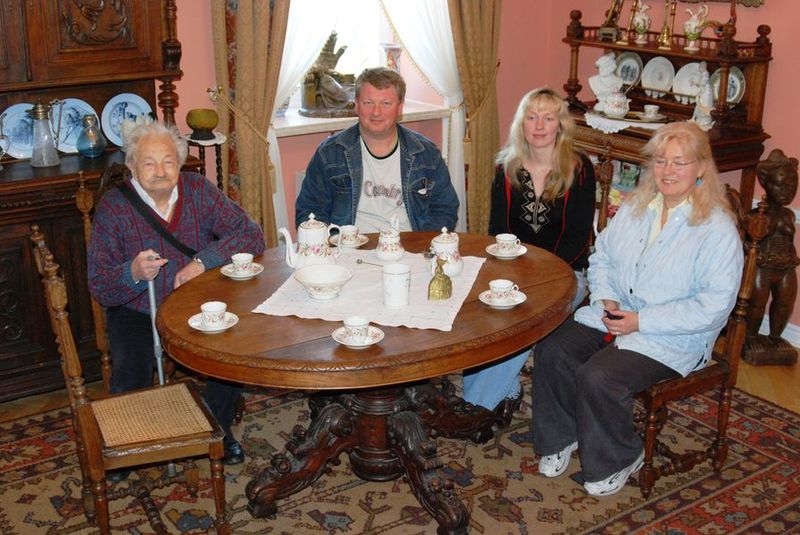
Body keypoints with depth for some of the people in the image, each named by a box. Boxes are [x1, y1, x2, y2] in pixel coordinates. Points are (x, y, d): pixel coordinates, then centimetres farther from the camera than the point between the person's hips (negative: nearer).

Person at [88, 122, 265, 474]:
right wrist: (134, 274, -32)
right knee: (129, 380, -25)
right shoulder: (113, 207, -9)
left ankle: (217, 430, 8)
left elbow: (251, 236, -9)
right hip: (136, 314, -1)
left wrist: (203, 261, -22)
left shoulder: (199, 191, -3)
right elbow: (99, 289, -10)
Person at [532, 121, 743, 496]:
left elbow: (714, 306, -18)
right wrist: (607, 300, -5)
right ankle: (561, 437, 5)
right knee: (551, 351, -17)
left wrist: (641, 321, -20)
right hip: (614, 315, 6)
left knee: (598, 377, -27)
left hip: (672, 338, -6)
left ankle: (617, 461, 1)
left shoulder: (717, 229, -13)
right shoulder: (634, 206, 7)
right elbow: (601, 256, 16)